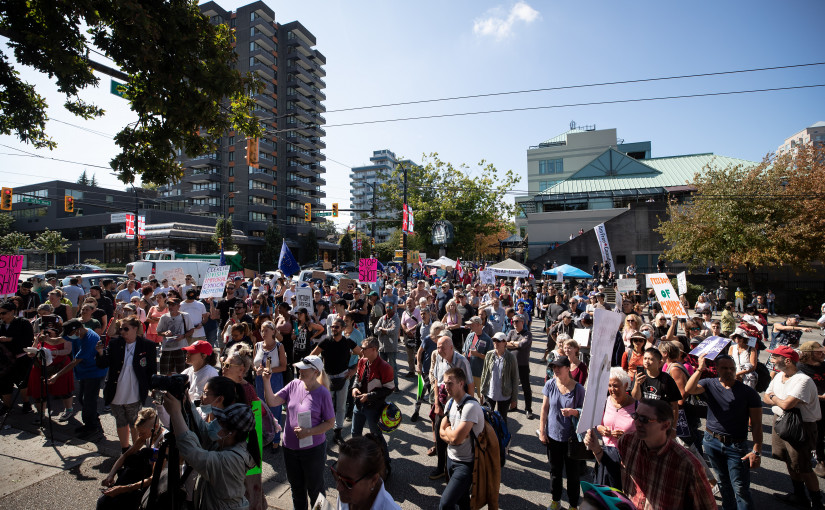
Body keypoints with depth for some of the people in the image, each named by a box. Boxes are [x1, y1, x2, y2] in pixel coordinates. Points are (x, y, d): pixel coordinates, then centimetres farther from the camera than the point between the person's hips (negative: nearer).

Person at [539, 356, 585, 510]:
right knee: (555, 471, 19)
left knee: (573, 473, 11)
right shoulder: (550, 384, -8)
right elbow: (545, 408, 0)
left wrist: (573, 412, -27)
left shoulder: (578, 388, -15)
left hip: (572, 437, -2)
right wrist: (542, 431, 1)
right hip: (553, 436, 2)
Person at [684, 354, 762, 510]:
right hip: (712, 442, 3)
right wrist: (700, 369, -26)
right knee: (723, 482, 19)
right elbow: (689, 389, -21)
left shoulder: (748, 392, -7)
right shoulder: (709, 384, -1)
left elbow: (756, 424, -6)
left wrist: (756, 451, -13)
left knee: (740, 488, -3)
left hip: (736, 445, -2)